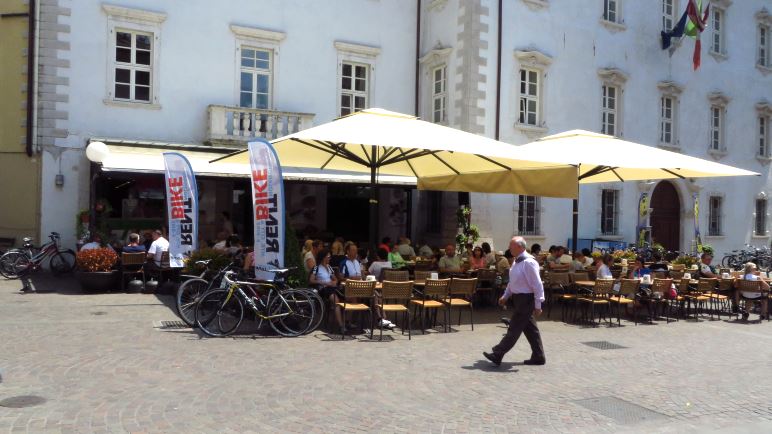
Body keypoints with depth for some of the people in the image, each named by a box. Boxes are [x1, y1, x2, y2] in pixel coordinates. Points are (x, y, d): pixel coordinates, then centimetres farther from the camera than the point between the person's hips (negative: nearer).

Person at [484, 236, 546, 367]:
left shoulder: (528, 263, -20)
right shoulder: (517, 261, 8)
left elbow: (537, 285, -20)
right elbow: (512, 282, 21)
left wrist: (538, 305, -20)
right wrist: (505, 296, 18)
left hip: (525, 299, -10)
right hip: (519, 298, 10)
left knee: (514, 329, -2)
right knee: (530, 329, 16)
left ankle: (497, 355, 2)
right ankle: (538, 357, 25)